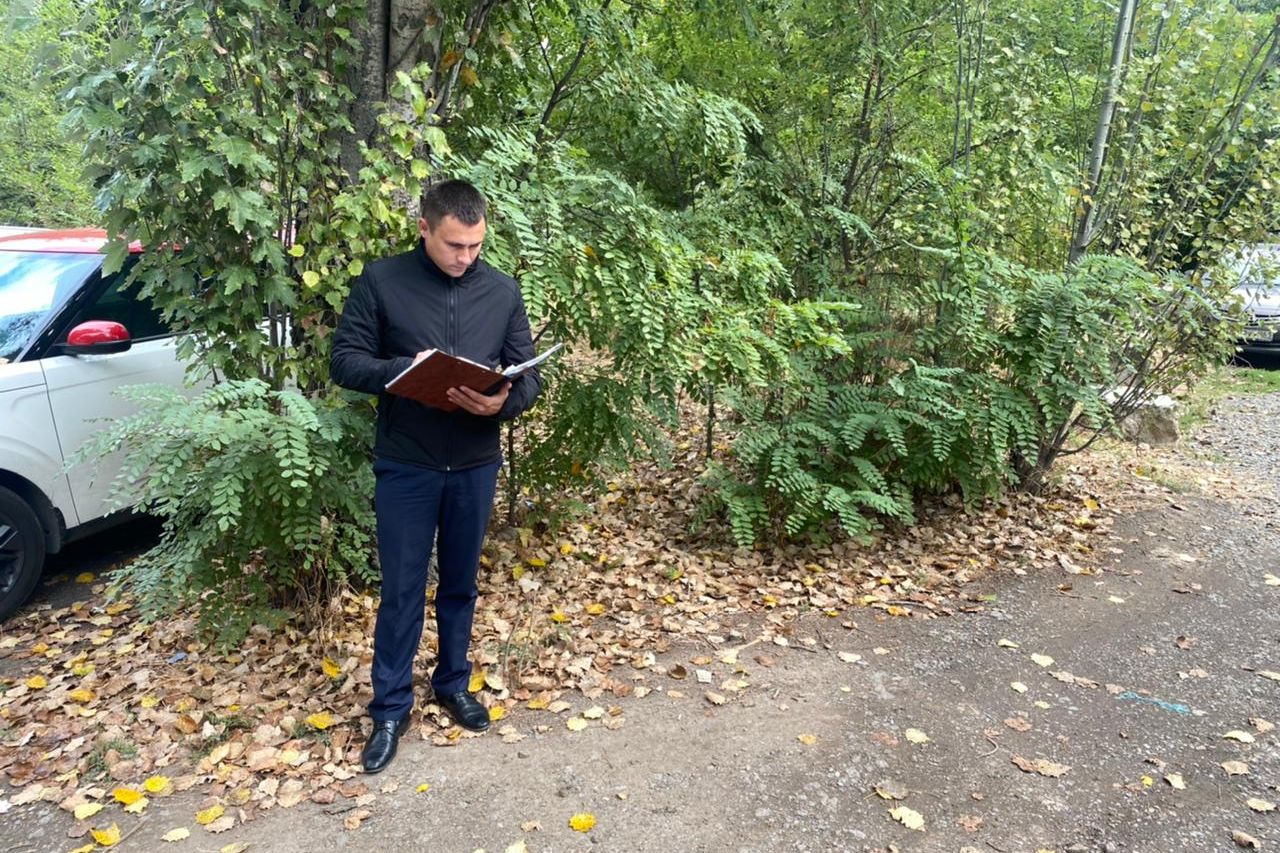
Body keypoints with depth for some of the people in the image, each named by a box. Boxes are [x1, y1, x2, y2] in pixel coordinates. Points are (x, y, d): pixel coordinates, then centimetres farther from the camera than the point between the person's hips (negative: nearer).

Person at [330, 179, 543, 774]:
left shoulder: (503, 290, 1)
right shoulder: (381, 281, -6)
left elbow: (529, 374, 2)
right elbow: (344, 361, -6)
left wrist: (503, 401, -20)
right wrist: (406, 368, -24)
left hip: (476, 466, 3)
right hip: (405, 468, -2)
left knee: (460, 584, 17)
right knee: (402, 590, 6)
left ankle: (453, 684, 37)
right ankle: (390, 708, 24)